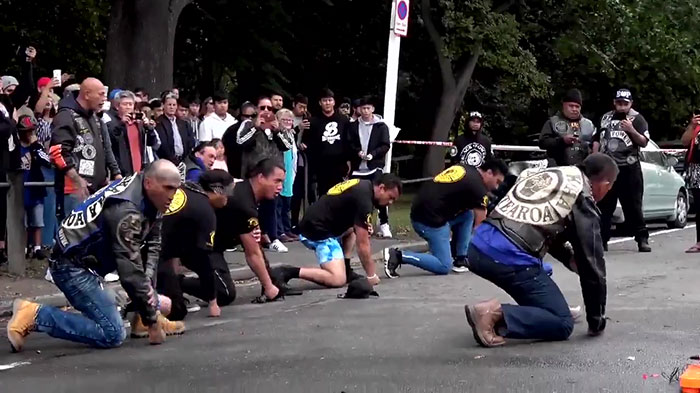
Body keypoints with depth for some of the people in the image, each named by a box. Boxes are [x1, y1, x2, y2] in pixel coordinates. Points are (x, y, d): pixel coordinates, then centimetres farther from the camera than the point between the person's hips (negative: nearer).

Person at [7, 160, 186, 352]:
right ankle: (33, 315, -10)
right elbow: (131, 272, -28)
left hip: (91, 256, 10)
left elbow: (153, 243, 5)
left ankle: (149, 315, 13)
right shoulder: (126, 212, -29)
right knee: (112, 334, -15)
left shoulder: (148, 194, -2)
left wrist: (147, 280, -10)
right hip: (73, 266, -10)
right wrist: (151, 321, -20)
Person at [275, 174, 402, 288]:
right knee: (338, 280, -19)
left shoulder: (363, 185, 12)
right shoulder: (363, 198, -17)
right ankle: (290, 272, -17)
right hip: (318, 232, -10)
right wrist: (372, 275, -4)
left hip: (314, 224, 10)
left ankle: (345, 269, 17)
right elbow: (362, 245, -14)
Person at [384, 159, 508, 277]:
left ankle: (460, 260, 15)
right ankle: (399, 256, -9)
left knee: (468, 215, 17)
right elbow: (480, 225, -2)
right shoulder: (478, 187, -9)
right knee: (443, 267, -3)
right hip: (429, 219, -9)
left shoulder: (465, 169, 15)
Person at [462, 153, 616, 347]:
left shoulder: (547, 174, 23)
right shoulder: (583, 200, 2)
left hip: (478, 247, 9)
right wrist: (596, 321, 14)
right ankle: (495, 314, -14)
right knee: (563, 324, 2)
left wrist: (571, 259, 33)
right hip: (509, 259, -8)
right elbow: (592, 263, 5)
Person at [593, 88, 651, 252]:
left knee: (633, 206, -3)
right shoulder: (605, 118, 16)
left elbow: (644, 142, -5)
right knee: (604, 206, 6)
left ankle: (642, 239, 3)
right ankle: (601, 239, 11)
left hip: (629, 169, -4)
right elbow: (596, 140, 19)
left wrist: (632, 130, -20)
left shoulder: (637, 118, 2)